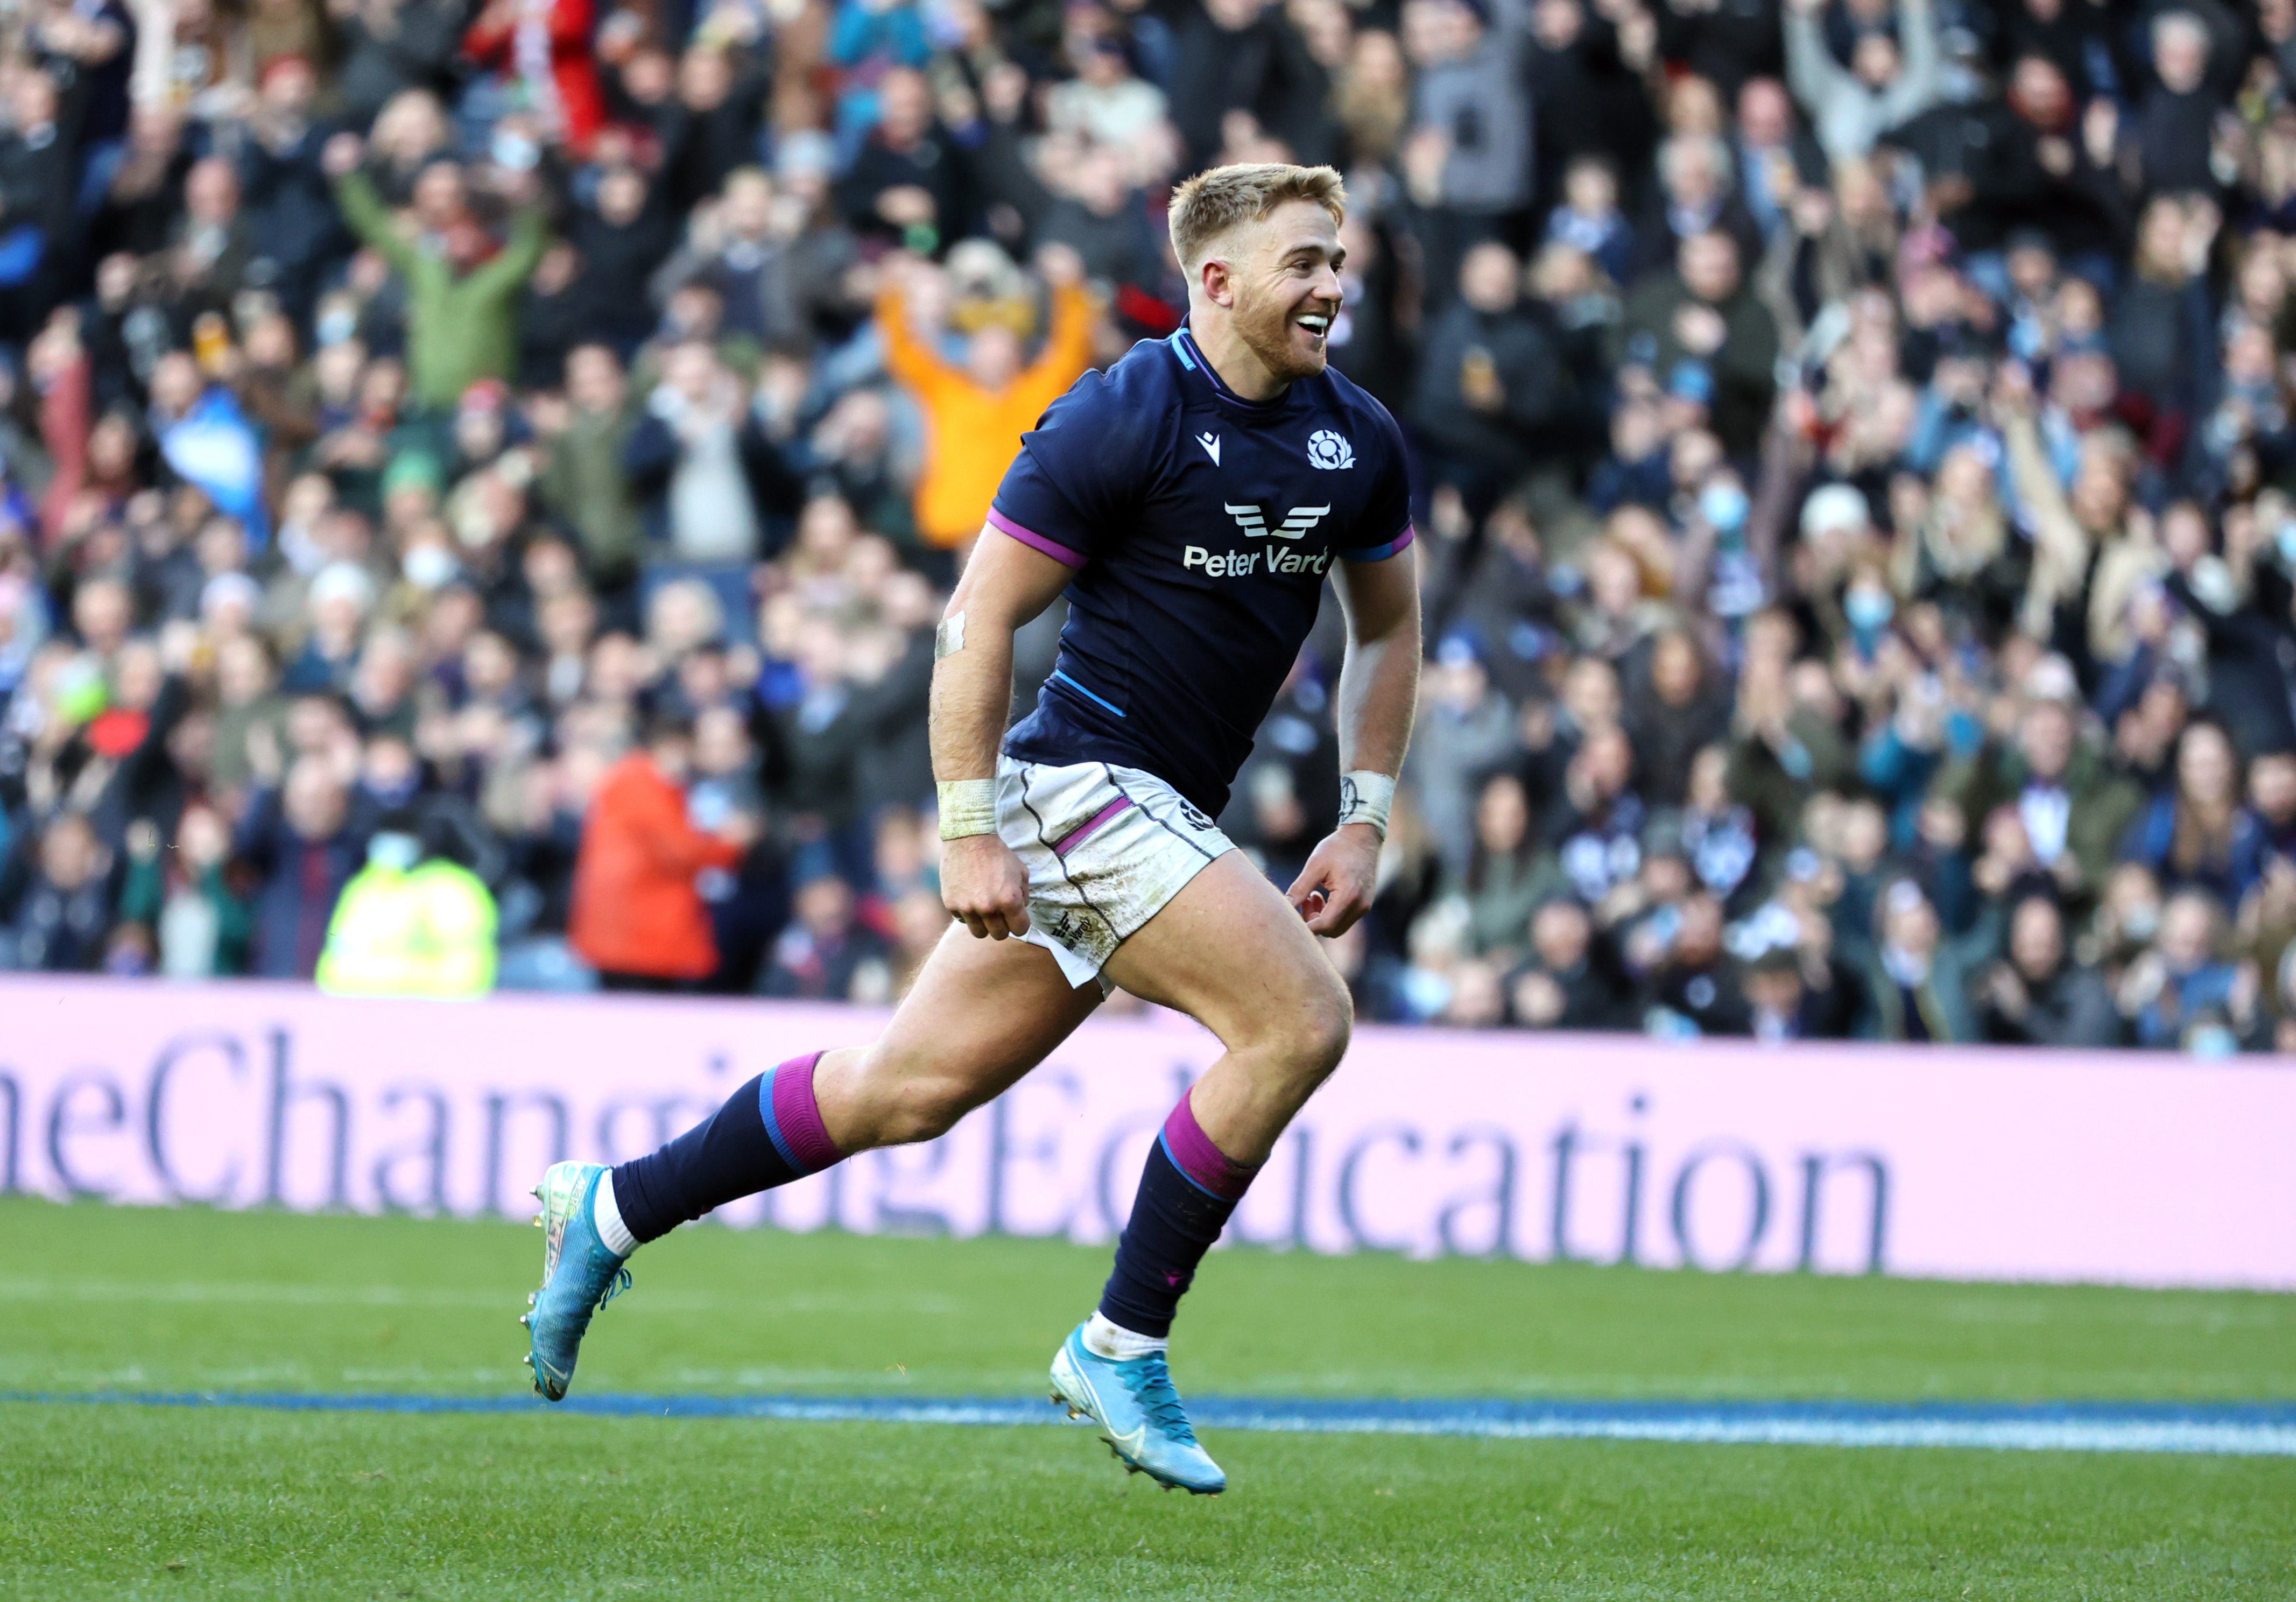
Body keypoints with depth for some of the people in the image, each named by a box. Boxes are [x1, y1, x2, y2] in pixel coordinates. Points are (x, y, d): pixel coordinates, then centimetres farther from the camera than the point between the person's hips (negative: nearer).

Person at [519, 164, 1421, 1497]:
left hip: (1164, 819, 8)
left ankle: (613, 1209, 25)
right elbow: (977, 620, -13)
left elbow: (1389, 626, 20)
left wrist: (1365, 823, 11)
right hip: (1085, 784, -8)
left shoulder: (1357, 439, 6)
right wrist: (969, 834, -16)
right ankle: (1123, 1345, -10)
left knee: (912, 1090, 12)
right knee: (1300, 1019, -20)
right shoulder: (1122, 421, -15)